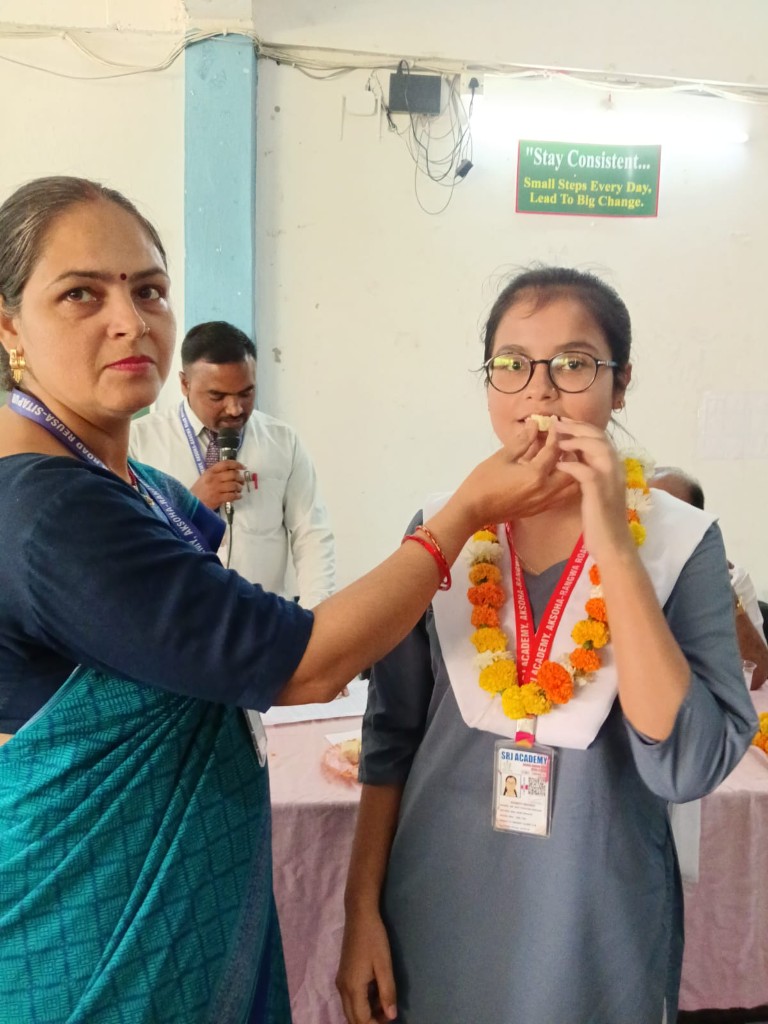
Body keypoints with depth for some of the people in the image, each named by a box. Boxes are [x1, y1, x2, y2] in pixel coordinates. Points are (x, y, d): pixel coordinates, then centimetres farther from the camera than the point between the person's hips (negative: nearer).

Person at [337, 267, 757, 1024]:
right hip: (435, 917, 2)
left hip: (598, 931, -1)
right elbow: (391, 735, 1)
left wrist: (614, 547, -26)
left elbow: (688, 765, -22)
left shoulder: (681, 541, -11)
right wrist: (362, 908, 1)